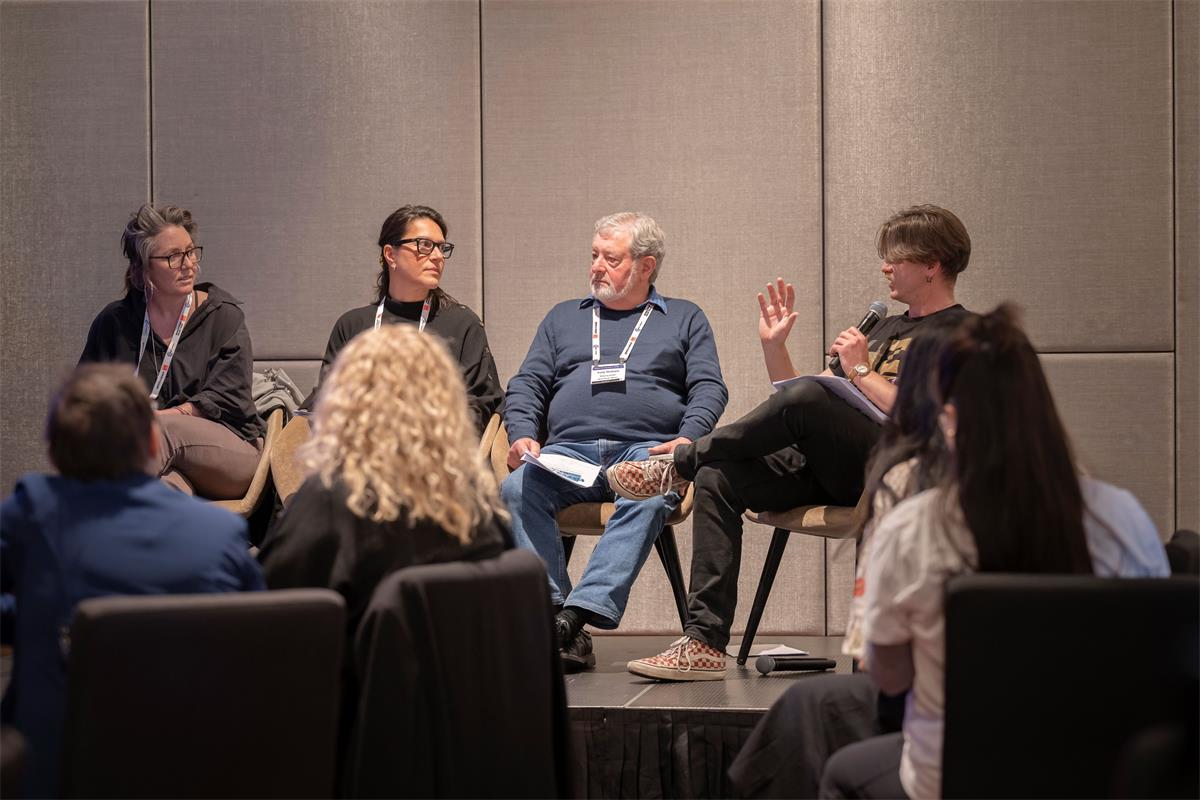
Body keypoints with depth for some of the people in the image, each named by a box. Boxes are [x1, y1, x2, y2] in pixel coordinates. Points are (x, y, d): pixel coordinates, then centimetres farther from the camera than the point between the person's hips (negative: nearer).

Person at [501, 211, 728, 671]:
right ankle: (552, 613, -39)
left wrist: (688, 437, -10)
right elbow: (526, 386, 21)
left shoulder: (684, 319, 22)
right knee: (516, 490, -31)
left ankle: (581, 611, -50)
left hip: (647, 448, -2)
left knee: (650, 496, -39)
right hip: (568, 450, 2)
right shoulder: (563, 317, 29)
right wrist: (522, 435, -1)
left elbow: (709, 389, 11)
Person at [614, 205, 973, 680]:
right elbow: (798, 405, 29)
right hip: (825, 468, 8)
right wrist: (774, 346, 16)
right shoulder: (887, 328, 30)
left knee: (806, 398, -35)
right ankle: (704, 642, -25)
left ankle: (679, 464, -14)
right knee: (719, 479, -17)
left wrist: (859, 370, -7)